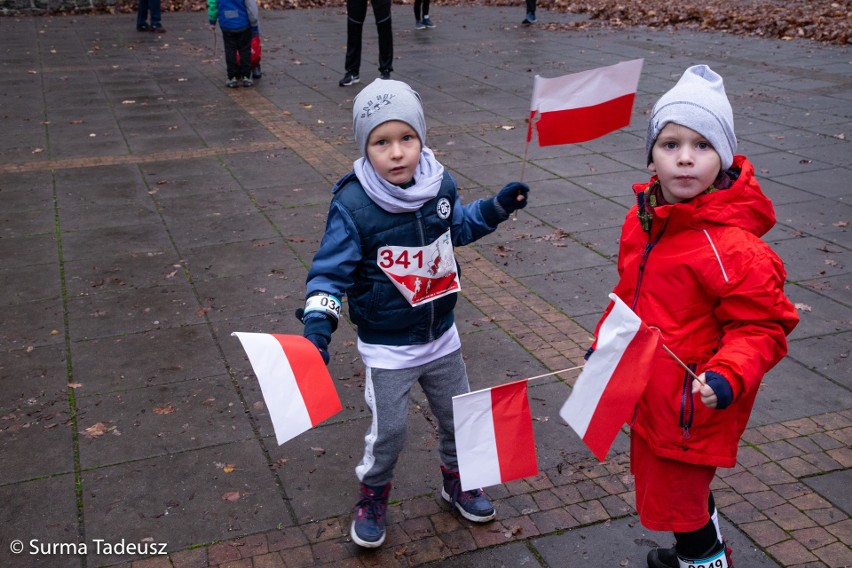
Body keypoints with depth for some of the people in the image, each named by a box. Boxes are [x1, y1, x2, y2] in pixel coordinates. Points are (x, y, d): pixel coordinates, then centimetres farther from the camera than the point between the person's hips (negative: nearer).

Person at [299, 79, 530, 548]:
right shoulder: (352, 206, -23)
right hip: (386, 348, -5)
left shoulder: (440, 185, -8)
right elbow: (331, 273, -19)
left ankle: (456, 480, 47)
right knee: (389, 430, 3)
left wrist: (498, 207, 3)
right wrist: (318, 325, -32)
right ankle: (373, 496, 33)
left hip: (441, 337, 5)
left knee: (459, 415, 19)